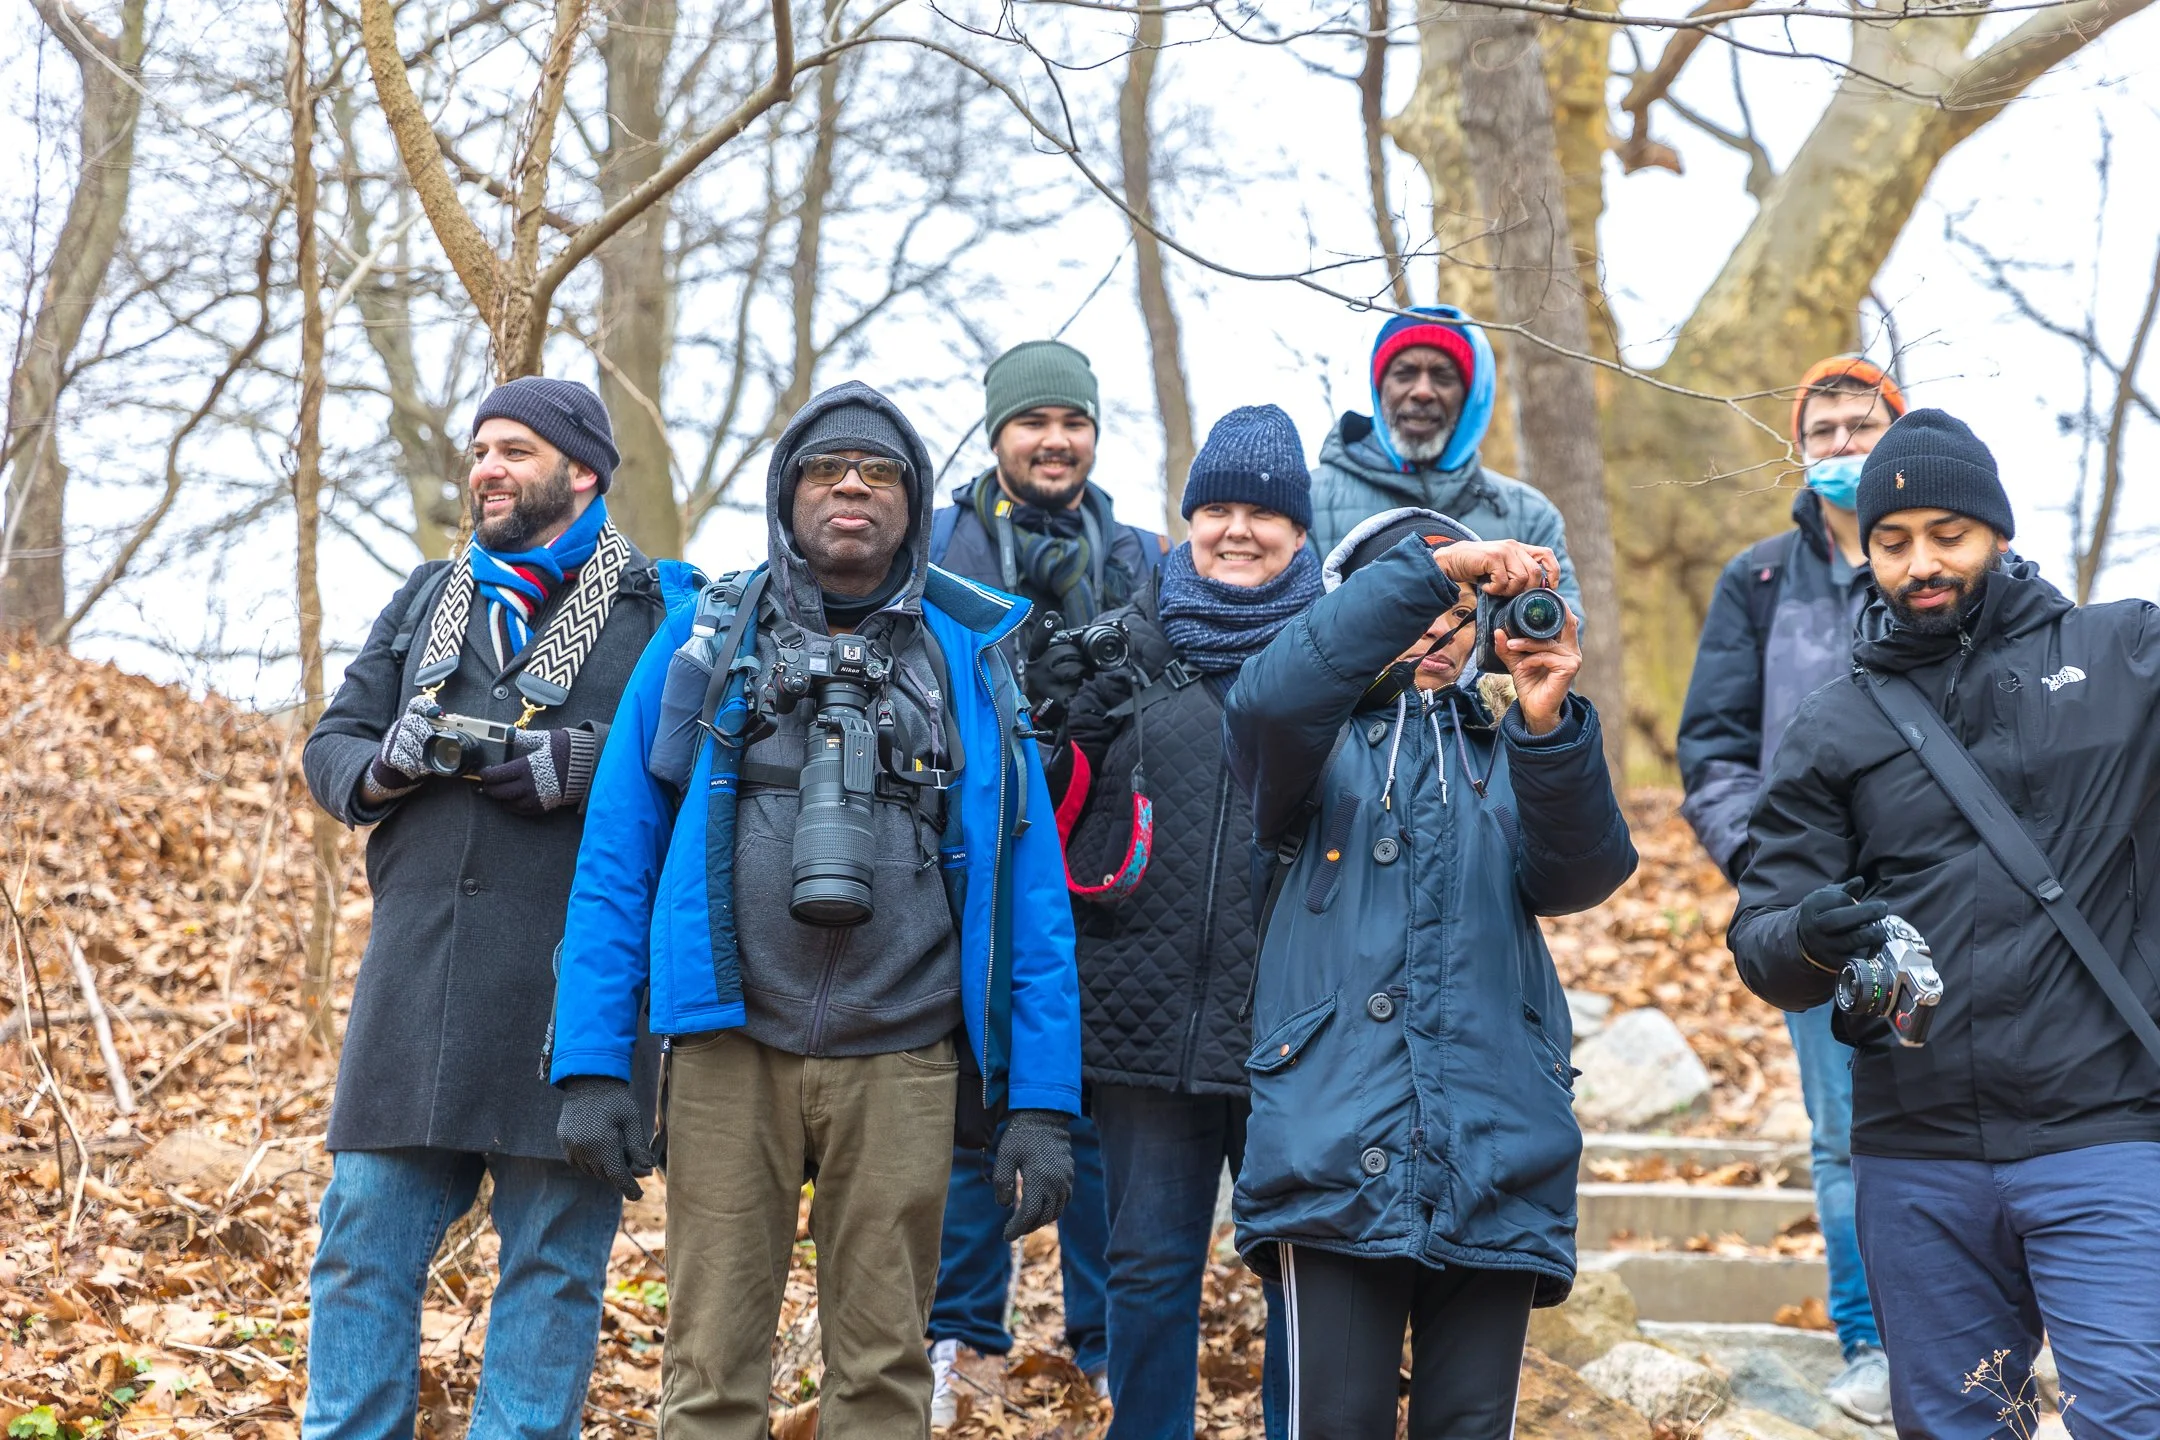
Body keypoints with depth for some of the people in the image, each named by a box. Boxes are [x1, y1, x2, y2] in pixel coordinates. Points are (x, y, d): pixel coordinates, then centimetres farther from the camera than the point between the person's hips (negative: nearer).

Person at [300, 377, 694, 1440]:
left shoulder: (658, 606, 3)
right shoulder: (427, 600, 19)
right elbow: (328, 747, 18)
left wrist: (588, 762, -19)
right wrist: (383, 762, -4)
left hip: (571, 982, -4)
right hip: (417, 975, 4)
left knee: (553, 1258, 3)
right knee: (364, 1242, 5)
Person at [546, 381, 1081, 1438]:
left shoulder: (971, 663, 9)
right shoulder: (700, 646, 8)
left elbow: (1029, 892, 6)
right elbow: (613, 863, 4)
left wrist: (1043, 1103, -2)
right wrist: (591, 1065, -5)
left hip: (898, 1064, 1)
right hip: (729, 1052, 0)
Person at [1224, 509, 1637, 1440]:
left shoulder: (1506, 761, 21)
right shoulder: (1323, 746, 13)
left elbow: (1582, 874, 0)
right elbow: (1268, 700, -12)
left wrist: (1548, 725, -18)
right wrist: (1428, 566, -19)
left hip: (1496, 1164, 3)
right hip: (1338, 1156, -2)